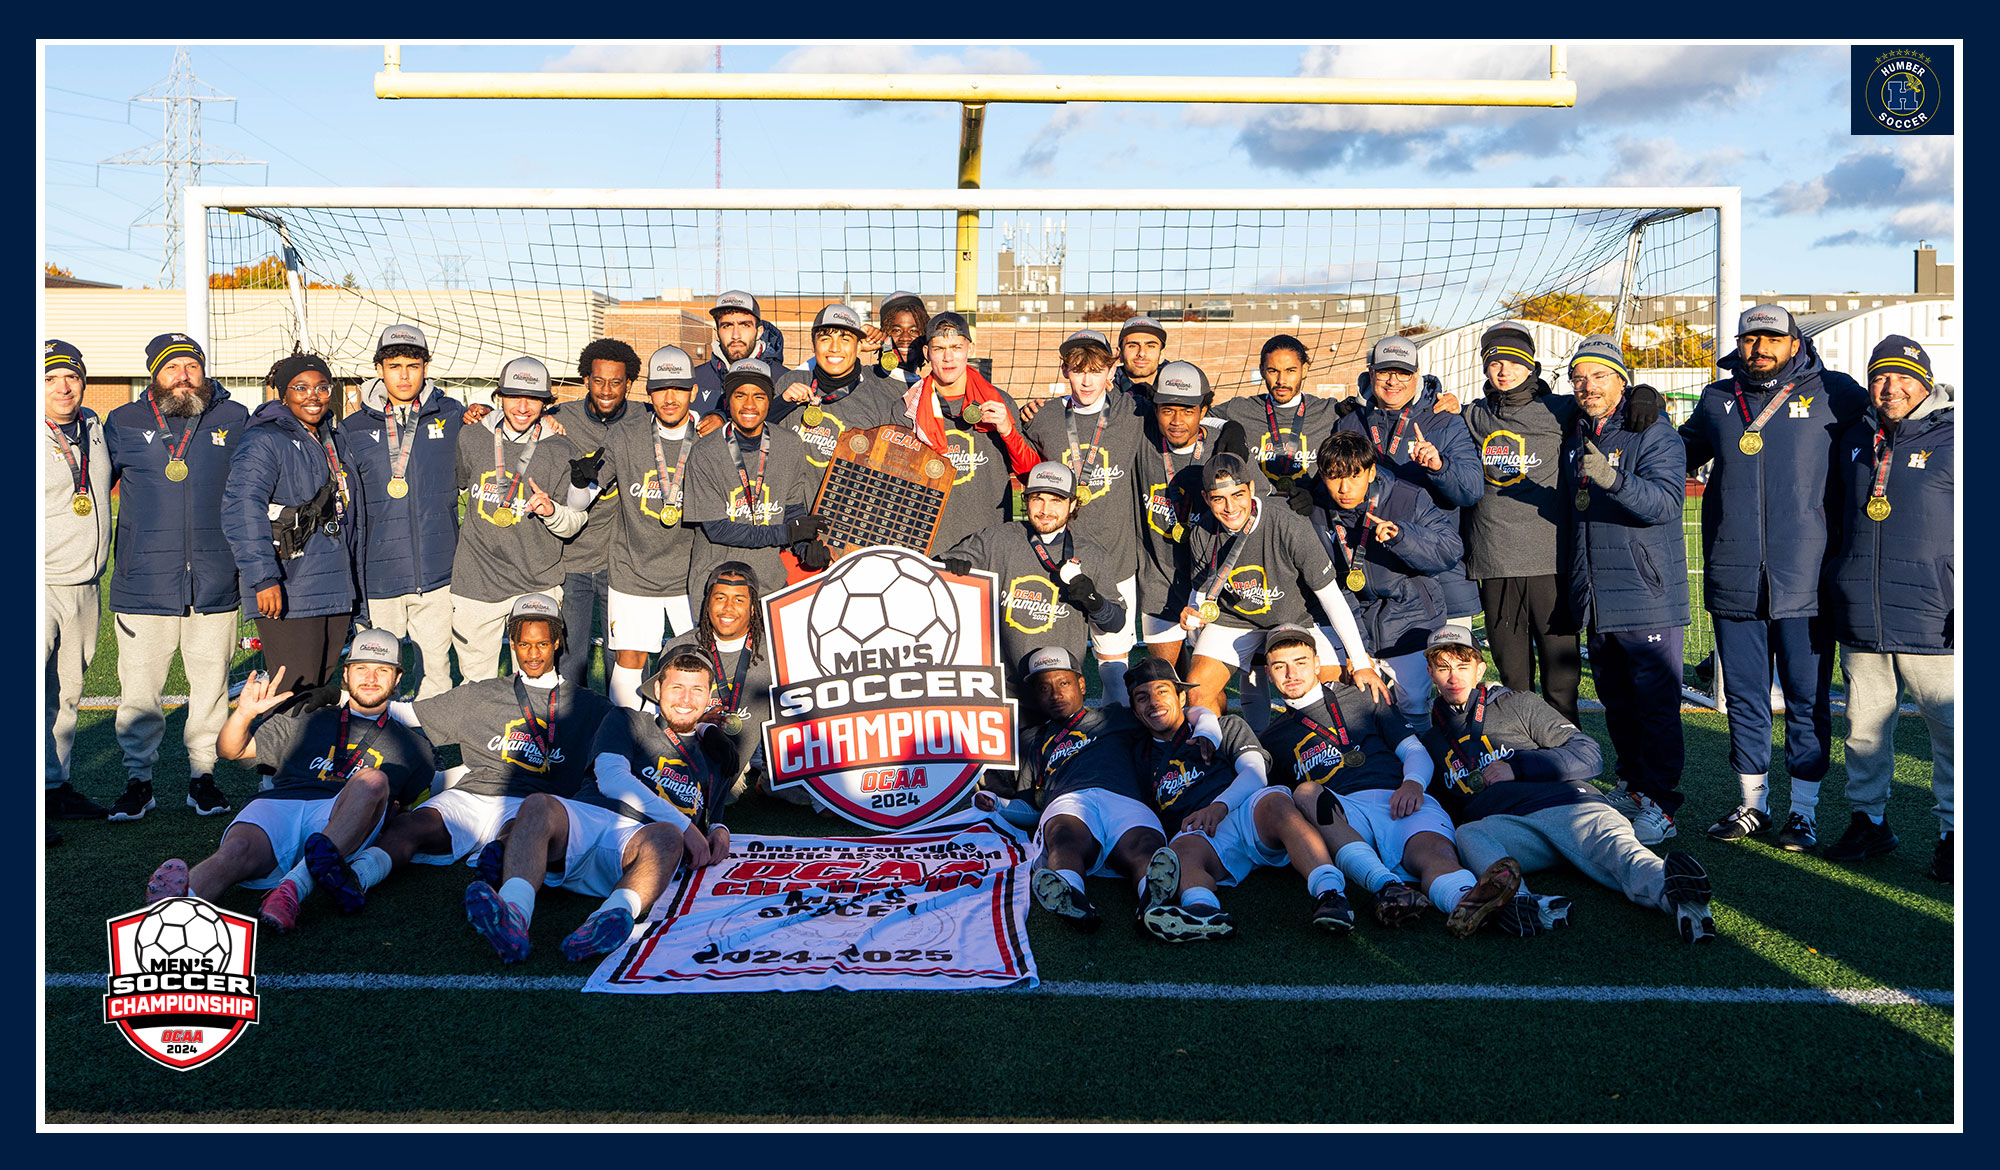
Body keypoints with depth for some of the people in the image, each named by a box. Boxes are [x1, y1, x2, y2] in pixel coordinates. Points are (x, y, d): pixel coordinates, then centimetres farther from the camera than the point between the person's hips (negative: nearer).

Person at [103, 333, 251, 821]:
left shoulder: (234, 419, 7)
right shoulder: (123, 423, 6)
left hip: (214, 584, 1)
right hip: (143, 583, 0)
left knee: (211, 684, 6)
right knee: (138, 688, 3)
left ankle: (203, 774, 19)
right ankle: (139, 778, 16)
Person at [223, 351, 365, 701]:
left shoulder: (335, 440, 17)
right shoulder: (263, 441, -9)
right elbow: (242, 510, -21)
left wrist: (357, 579, 26)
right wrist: (263, 578, -28)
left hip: (337, 593, 8)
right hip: (288, 597, -8)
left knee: (321, 689, 15)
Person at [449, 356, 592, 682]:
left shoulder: (562, 451, -2)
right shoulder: (470, 439, 3)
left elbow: (574, 524, 0)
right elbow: (453, 484, 24)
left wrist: (552, 511, -19)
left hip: (537, 584, -1)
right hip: (475, 583, 2)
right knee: (477, 682, 9)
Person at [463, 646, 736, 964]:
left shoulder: (715, 758, 33)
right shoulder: (628, 723, 23)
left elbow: (706, 816, 43)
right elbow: (611, 777, 5)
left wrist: (718, 830, 15)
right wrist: (683, 823, -3)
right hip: (586, 816, 0)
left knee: (668, 837, -38)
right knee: (538, 805, -35)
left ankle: (610, 919, -65)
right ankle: (513, 912, -60)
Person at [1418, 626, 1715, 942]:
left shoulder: (1518, 705, 22)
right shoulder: (1430, 741, 30)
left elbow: (1589, 754, 12)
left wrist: (1517, 767, 1)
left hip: (1565, 804, -1)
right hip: (1502, 827, 1)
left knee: (1612, 846, -36)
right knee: (1468, 837, -36)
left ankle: (1672, 892, -67)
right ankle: (1515, 902, -65)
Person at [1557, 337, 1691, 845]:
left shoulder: (1656, 436, -8)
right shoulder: (1574, 438, 13)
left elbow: (1665, 499, -24)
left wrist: (1612, 479, -40)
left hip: (1649, 596, -7)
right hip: (1595, 598, 7)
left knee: (1655, 703, -5)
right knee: (1616, 701, 16)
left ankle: (1659, 803, 1)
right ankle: (1632, 786, 29)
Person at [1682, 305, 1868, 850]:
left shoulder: (1833, 393, 2)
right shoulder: (1717, 399, 12)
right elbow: (1680, 454, 28)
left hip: (1805, 578, -3)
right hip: (1733, 576, 3)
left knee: (1807, 698, 4)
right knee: (1743, 697, 10)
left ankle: (1804, 809, 16)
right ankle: (1753, 803, 23)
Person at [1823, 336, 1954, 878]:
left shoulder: (1952, 438, -3)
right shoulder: (1854, 439, 12)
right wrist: (1838, 584, 22)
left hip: (1931, 620, -4)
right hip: (1860, 619, 5)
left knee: (1951, 730, 0)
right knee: (1865, 726, 12)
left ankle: (1954, 832, 12)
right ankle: (1868, 820, 25)